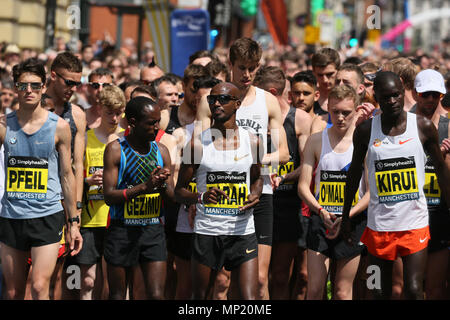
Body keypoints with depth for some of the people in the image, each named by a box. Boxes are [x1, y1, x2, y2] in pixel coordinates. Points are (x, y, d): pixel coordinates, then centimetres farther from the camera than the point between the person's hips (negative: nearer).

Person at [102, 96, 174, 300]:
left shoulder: (161, 151, 8)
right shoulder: (115, 150, -4)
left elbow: (172, 198, 10)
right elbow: (109, 196, -11)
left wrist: (163, 186, -13)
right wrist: (144, 187, -23)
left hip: (153, 231, 3)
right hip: (123, 231, -3)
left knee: (156, 296, -5)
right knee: (117, 296, 6)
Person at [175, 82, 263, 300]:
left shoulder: (252, 142, 5)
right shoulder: (198, 144, -2)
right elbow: (179, 191, 3)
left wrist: (255, 195, 0)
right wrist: (201, 197, -18)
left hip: (243, 232, 1)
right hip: (206, 231, -1)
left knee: (250, 298, -10)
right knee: (199, 297, 8)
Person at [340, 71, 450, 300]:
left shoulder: (423, 127, -2)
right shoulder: (365, 131, 0)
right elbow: (354, 173, 12)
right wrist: (345, 216, 14)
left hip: (415, 225, -1)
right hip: (379, 226, 1)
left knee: (413, 291, -11)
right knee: (380, 294, 5)